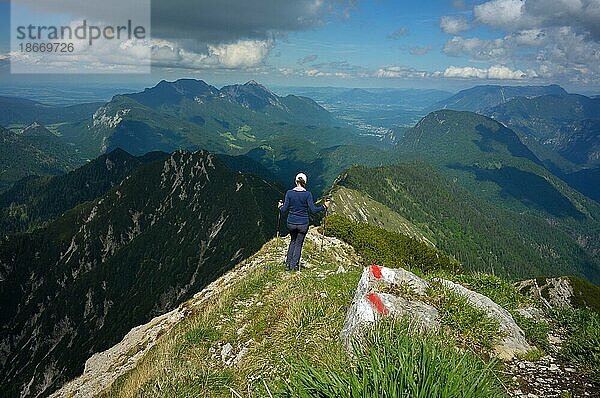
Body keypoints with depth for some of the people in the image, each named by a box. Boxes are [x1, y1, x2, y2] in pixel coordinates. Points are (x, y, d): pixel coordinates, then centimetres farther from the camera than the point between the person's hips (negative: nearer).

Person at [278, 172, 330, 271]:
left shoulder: (289, 193, -8)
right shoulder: (307, 194, -13)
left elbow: (284, 210, -7)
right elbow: (313, 210, -15)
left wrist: (280, 206, 15)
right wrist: (324, 206, -2)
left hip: (291, 223, 2)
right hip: (303, 224, -2)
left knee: (293, 241, 25)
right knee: (299, 243, 15)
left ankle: (288, 263, 24)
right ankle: (294, 266, 17)